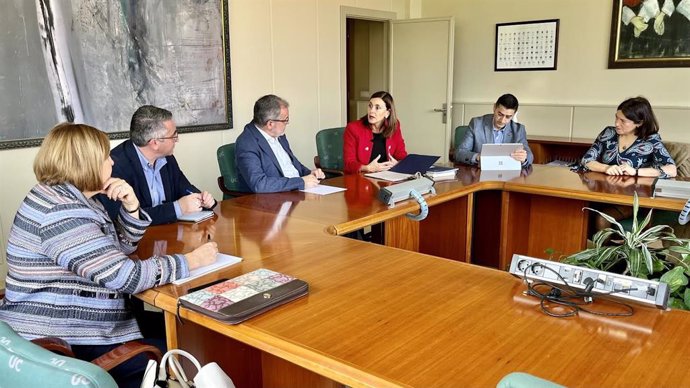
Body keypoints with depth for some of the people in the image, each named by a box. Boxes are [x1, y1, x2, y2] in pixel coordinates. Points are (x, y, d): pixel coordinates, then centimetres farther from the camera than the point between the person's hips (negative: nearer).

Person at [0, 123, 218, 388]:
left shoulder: (73, 198, 8)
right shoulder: (60, 212, -24)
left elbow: (121, 246, 14)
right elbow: (124, 276, -29)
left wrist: (131, 205, -4)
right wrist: (191, 261, -18)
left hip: (72, 327, 10)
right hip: (57, 343, -10)